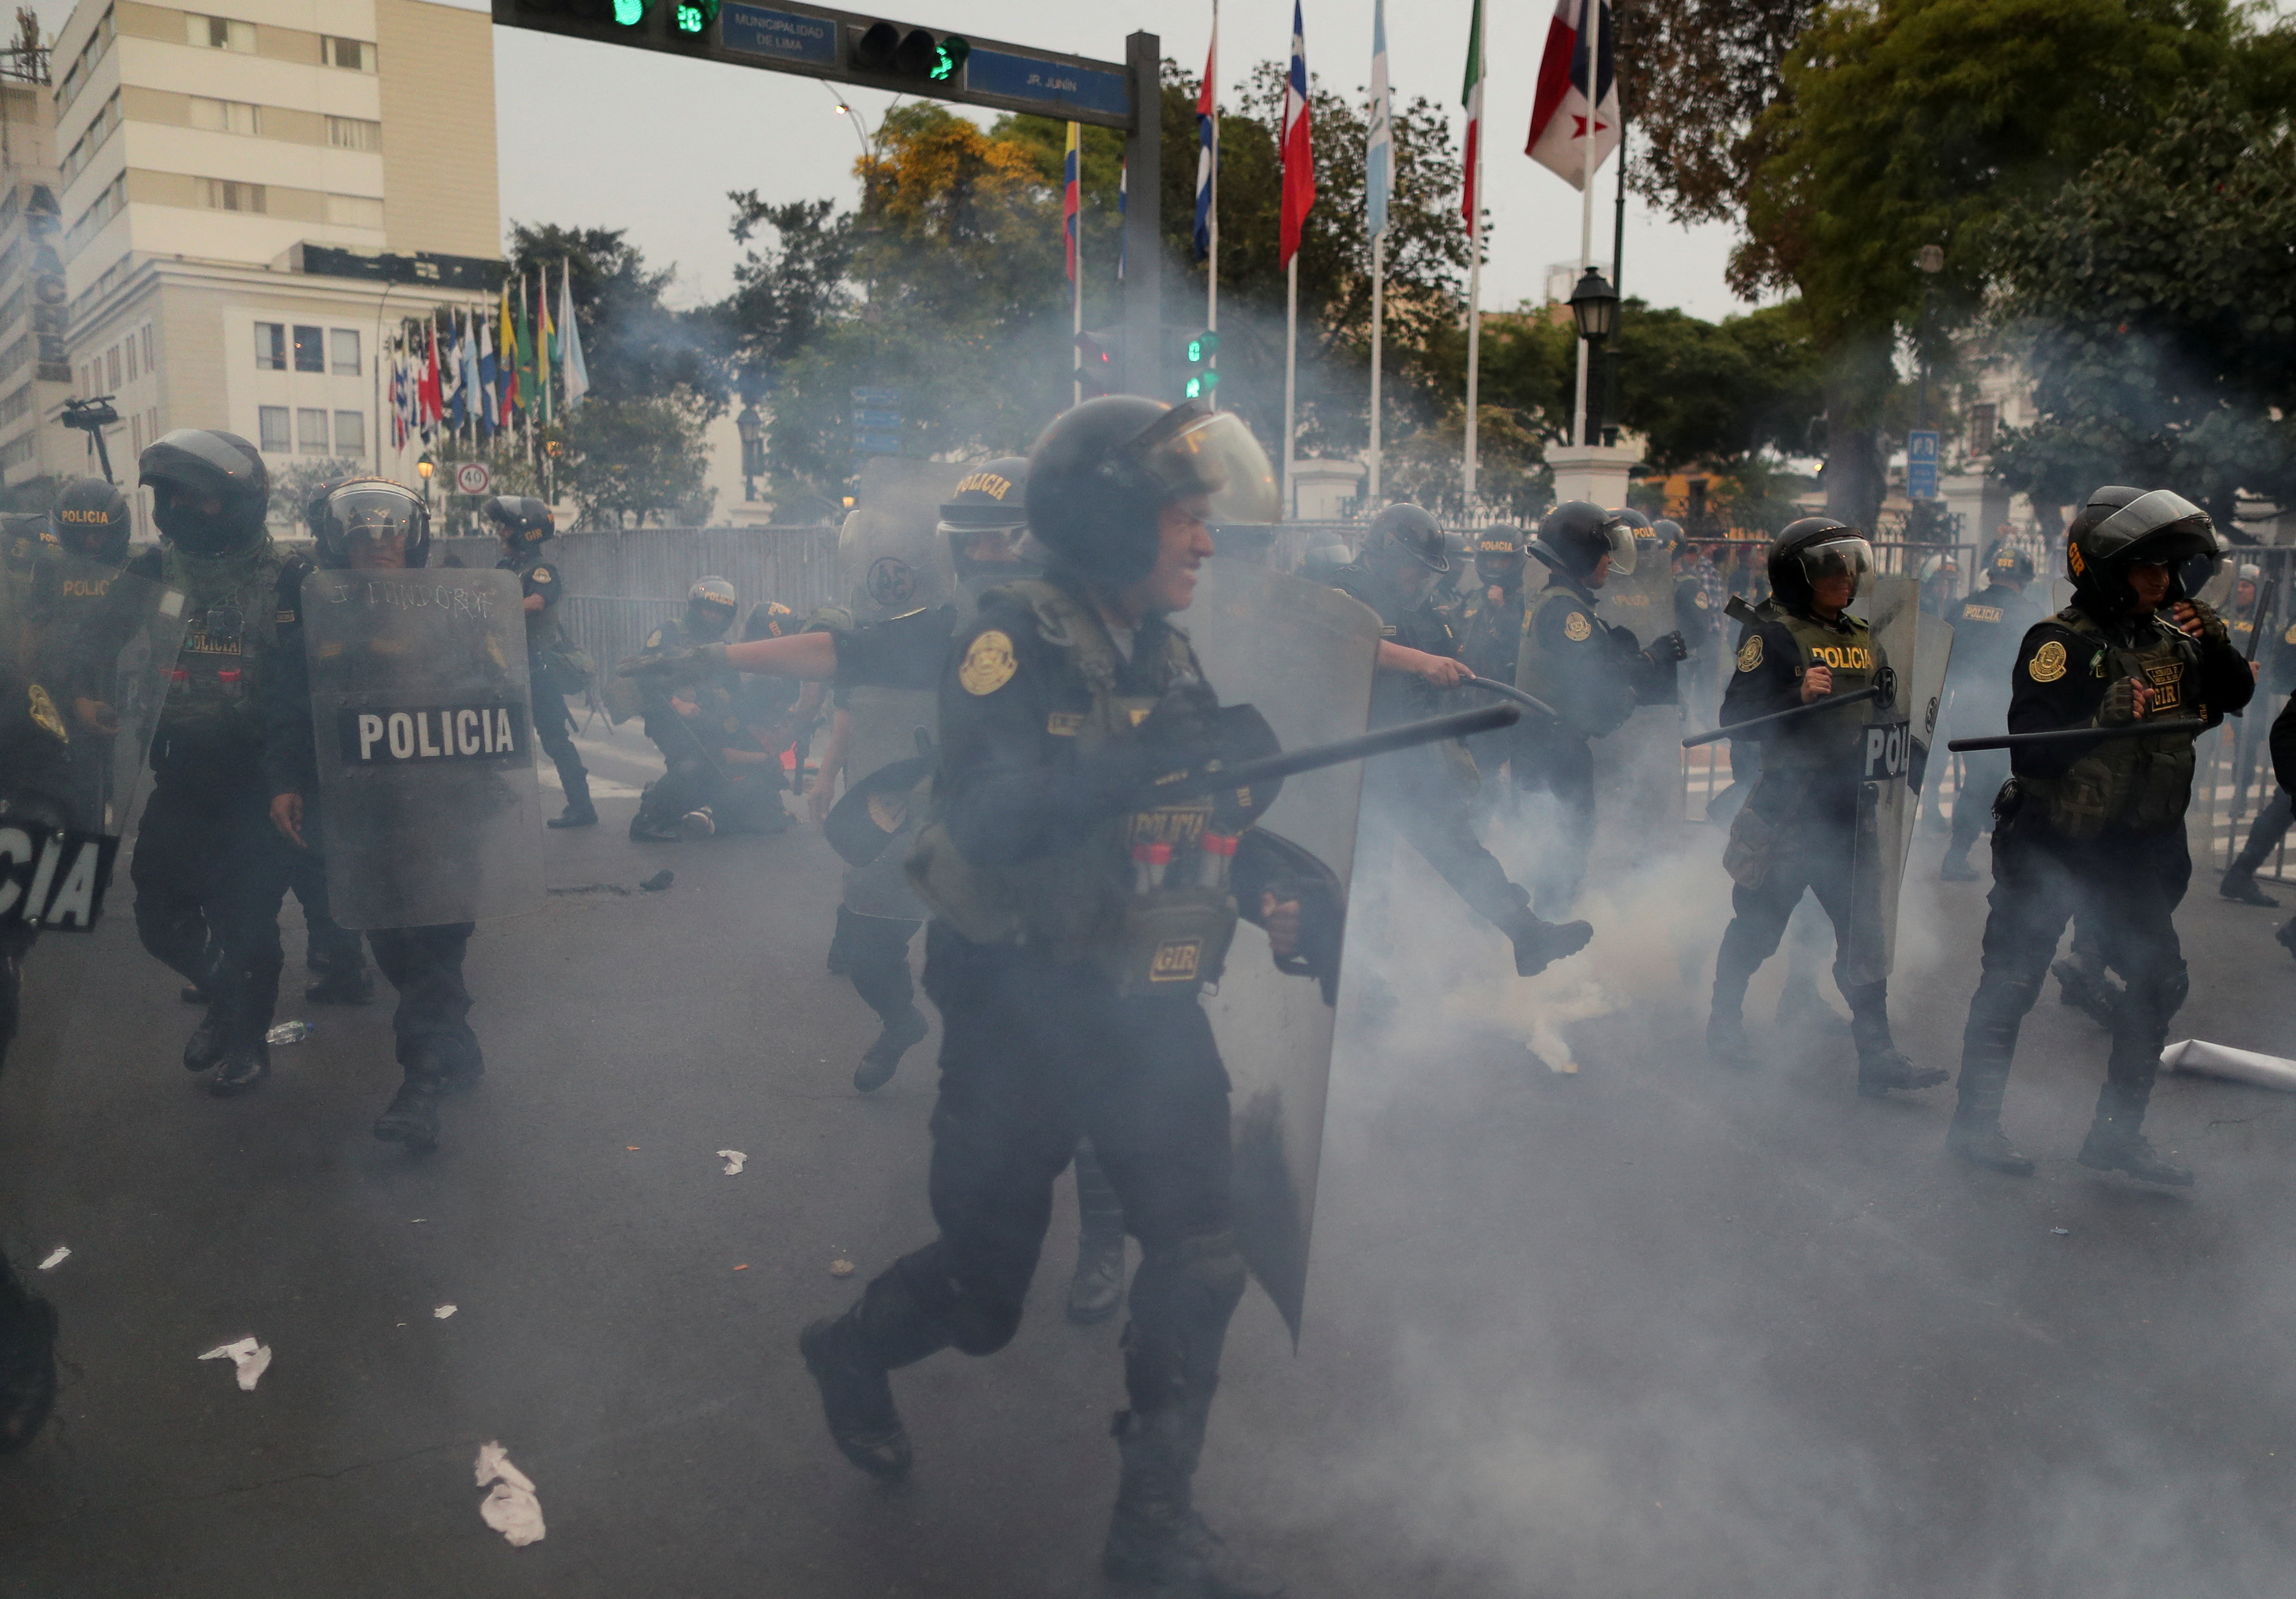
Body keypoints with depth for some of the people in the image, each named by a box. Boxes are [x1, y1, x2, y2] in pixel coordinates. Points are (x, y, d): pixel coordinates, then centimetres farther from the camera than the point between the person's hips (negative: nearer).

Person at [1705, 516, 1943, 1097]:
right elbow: (1737, 717, -19)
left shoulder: (1864, 639, 11)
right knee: (1757, 928, 8)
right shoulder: (1772, 633, -10)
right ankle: (1725, 1020, 28)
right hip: (1787, 808, -6)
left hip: (1850, 810, 6)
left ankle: (1877, 1054, 8)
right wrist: (1798, 695, -32)